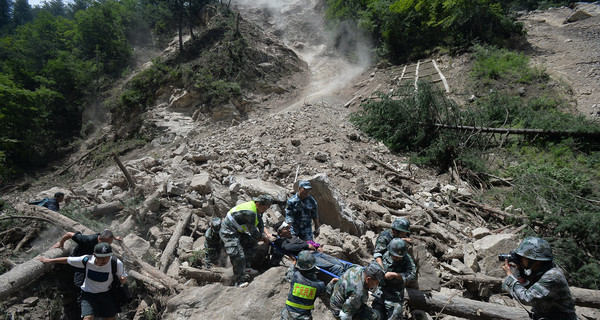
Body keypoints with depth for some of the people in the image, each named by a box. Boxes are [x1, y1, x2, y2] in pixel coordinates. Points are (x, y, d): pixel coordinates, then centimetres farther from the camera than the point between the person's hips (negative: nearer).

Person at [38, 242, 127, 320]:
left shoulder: (116, 264, -27)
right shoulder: (86, 260, -24)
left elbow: (121, 277, -12)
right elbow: (67, 259, -5)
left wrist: (123, 280, -38)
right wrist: (49, 260, 9)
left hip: (105, 293, 0)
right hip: (88, 293, 0)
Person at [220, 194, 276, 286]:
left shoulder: (257, 210, 4)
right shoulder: (249, 212, -29)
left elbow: (261, 225, 13)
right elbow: (253, 231, -22)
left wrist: (268, 235, -1)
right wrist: (264, 237, -6)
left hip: (238, 231, 10)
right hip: (229, 232, -10)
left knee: (252, 242, 10)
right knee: (238, 255, -15)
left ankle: (246, 267, 15)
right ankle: (239, 281, -8)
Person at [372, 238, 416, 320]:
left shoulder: (407, 259, -14)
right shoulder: (385, 256, -6)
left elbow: (412, 275, -26)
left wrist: (394, 275, -26)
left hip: (395, 295, -3)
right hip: (380, 293, 3)